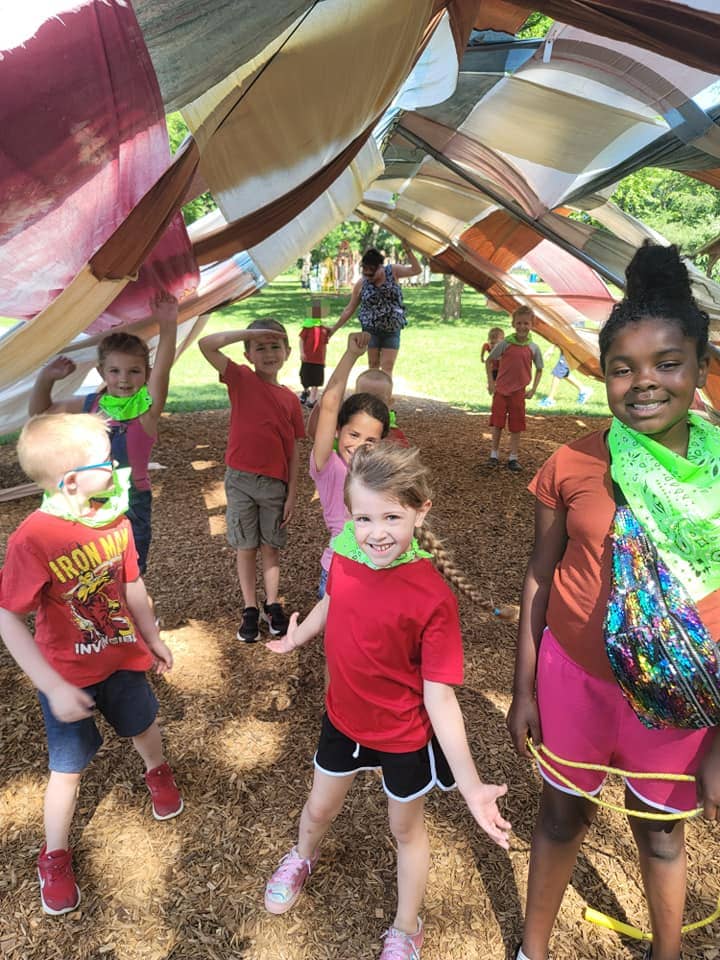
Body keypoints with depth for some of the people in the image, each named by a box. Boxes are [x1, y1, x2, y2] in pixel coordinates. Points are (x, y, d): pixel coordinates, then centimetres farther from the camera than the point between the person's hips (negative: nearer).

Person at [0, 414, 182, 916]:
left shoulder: (115, 517, -13)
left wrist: (152, 638, 12)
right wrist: (54, 688, -24)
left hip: (122, 656, 4)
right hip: (67, 674, -4)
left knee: (144, 724, 24)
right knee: (69, 765, 11)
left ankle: (158, 772, 59)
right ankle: (55, 855, 39)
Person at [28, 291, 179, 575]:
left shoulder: (147, 405, -12)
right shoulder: (90, 405, 1)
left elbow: (162, 369, -32)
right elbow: (40, 414, 16)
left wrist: (167, 327, -46)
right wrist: (46, 378, 1)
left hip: (131, 500, -4)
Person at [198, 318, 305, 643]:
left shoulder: (290, 399, 1)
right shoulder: (241, 379, -4)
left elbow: (293, 452, 3)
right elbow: (206, 344, -18)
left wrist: (292, 494, 0)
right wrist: (250, 332, -16)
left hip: (275, 483, 1)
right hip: (240, 480, -1)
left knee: (271, 546, 13)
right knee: (246, 548, 10)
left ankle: (272, 605, 29)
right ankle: (250, 610, 24)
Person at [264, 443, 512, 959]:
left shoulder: (433, 599, -31)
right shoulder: (345, 557, -17)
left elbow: (438, 695, -24)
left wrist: (470, 784, -27)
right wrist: (297, 637, 24)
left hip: (406, 738, -4)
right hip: (343, 719, 4)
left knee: (406, 827, 23)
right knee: (320, 807, 28)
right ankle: (302, 857, 64)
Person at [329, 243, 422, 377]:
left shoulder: (393, 271, -3)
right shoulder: (361, 283, -3)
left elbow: (417, 270, -7)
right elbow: (350, 309, 4)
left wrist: (408, 251, -20)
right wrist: (334, 328, 5)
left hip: (392, 331, 0)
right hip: (371, 331, 0)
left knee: (387, 368, -4)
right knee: (373, 367, 4)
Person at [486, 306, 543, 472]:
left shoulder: (533, 348, -4)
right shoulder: (505, 344, -8)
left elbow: (539, 369, 9)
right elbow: (489, 361, 2)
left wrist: (533, 389, 1)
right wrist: (491, 382, -3)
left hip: (519, 392, 1)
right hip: (500, 390, -1)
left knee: (516, 426, 6)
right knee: (497, 424, 5)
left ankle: (513, 458, 15)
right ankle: (494, 454, 18)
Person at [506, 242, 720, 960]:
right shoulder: (572, 466, -12)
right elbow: (539, 578, -3)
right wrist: (523, 687, 1)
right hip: (574, 676, 0)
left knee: (659, 828, 22)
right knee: (562, 814, 19)